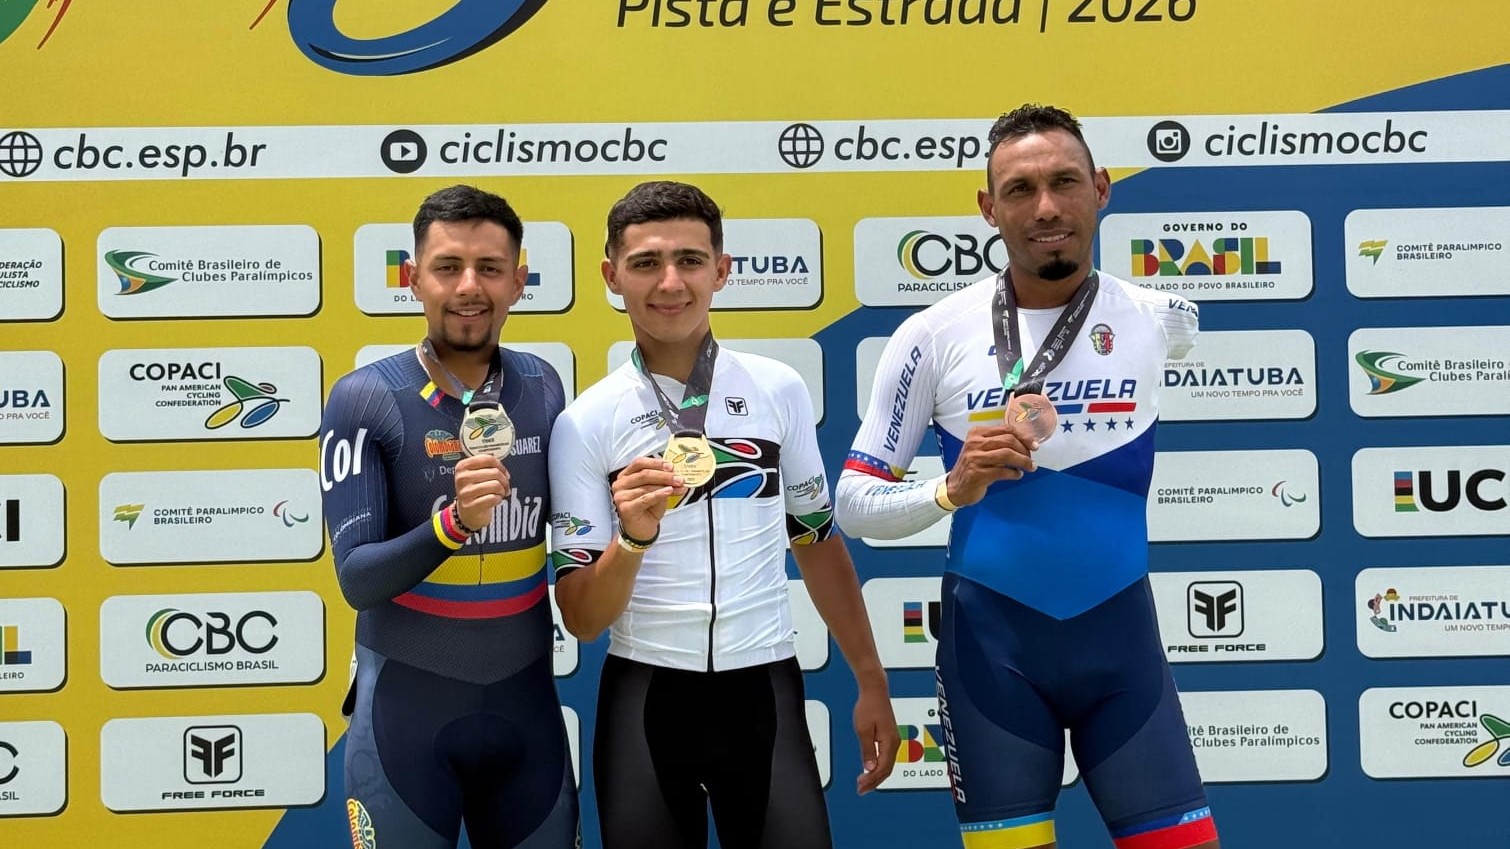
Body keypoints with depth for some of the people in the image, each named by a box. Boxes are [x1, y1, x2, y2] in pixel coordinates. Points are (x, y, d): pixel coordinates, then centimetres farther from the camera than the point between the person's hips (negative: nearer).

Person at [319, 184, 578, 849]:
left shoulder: (543, 387, 1)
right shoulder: (364, 400, -11)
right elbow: (357, 579, -17)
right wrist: (454, 523, -31)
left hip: (527, 703, 4)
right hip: (407, 706, -3)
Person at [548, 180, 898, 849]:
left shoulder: (779, 390, 0)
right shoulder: (584, 424, -5)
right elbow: (581, 619, -6)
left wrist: (871, 682, 12)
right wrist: (631, 539, -24)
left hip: (764, 690, 1)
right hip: (645, 697, -1)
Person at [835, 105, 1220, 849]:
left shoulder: (1160, 319, -2)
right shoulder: (933, 335, -7)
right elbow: (853, 501, -5)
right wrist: (952, 489, -23)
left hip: (1119, 635, 2)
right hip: (991, 639, -1)